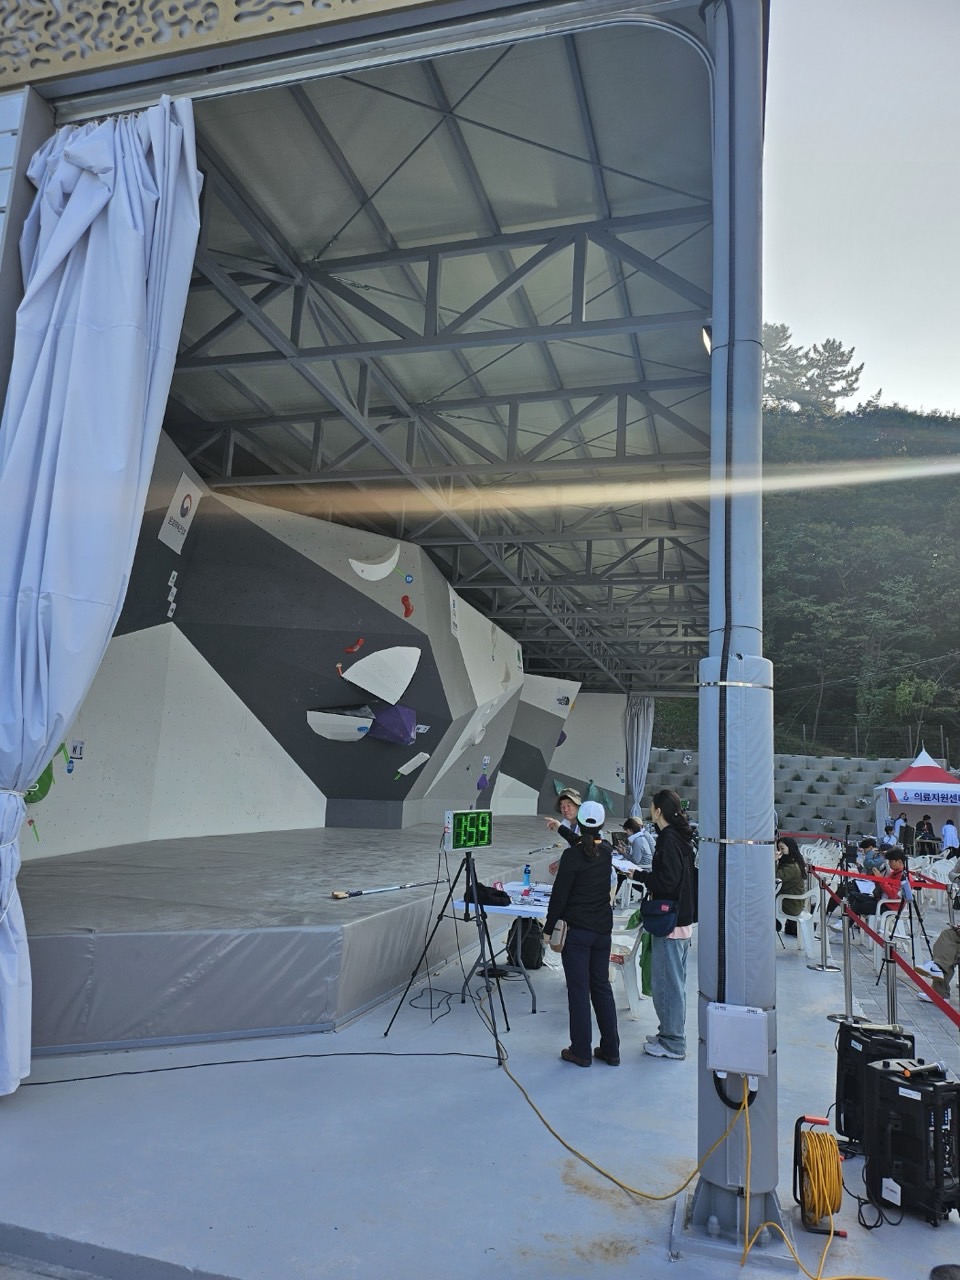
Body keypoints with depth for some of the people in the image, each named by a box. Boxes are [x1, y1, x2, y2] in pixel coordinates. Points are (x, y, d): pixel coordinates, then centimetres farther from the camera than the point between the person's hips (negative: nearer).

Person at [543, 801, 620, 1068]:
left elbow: (559, 895, -13)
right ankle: (610, 1050, 21)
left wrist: (548, 928, -2)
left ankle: (581, 1051, 12)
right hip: (603, 929, 6)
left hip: (577, 931, -6)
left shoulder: (571, 856, -15)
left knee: (579, 990, 4)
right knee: (602, 986, 15)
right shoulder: (607, 851, 2)